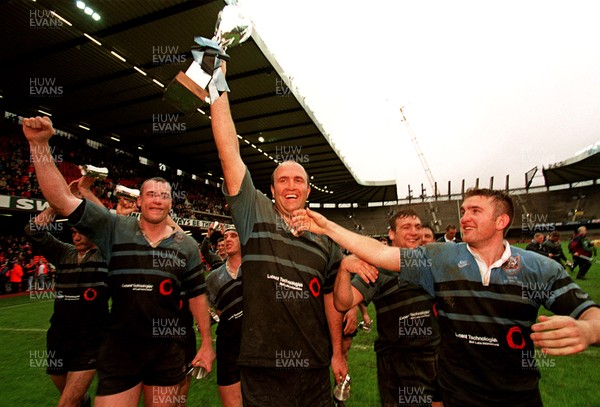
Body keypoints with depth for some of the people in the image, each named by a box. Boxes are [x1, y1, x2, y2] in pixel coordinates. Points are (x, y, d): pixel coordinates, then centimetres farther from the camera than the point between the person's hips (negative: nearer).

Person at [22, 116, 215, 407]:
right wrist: (40, 144, -21)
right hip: (119, 346, -1)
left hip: (168, 348, 2)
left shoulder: (187, 245, -1)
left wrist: (206, 343, 5)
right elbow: (61, 199, -13)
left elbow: (197, 294, 4)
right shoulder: (115, 229, -5)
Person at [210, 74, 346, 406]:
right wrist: (218, 85, -12)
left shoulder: (325, 238, 4)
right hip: (262, 365, -2)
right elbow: (229, 153, -11)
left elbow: (330, 296, 9)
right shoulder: (254, 213, -4)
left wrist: (338, 353, 9)